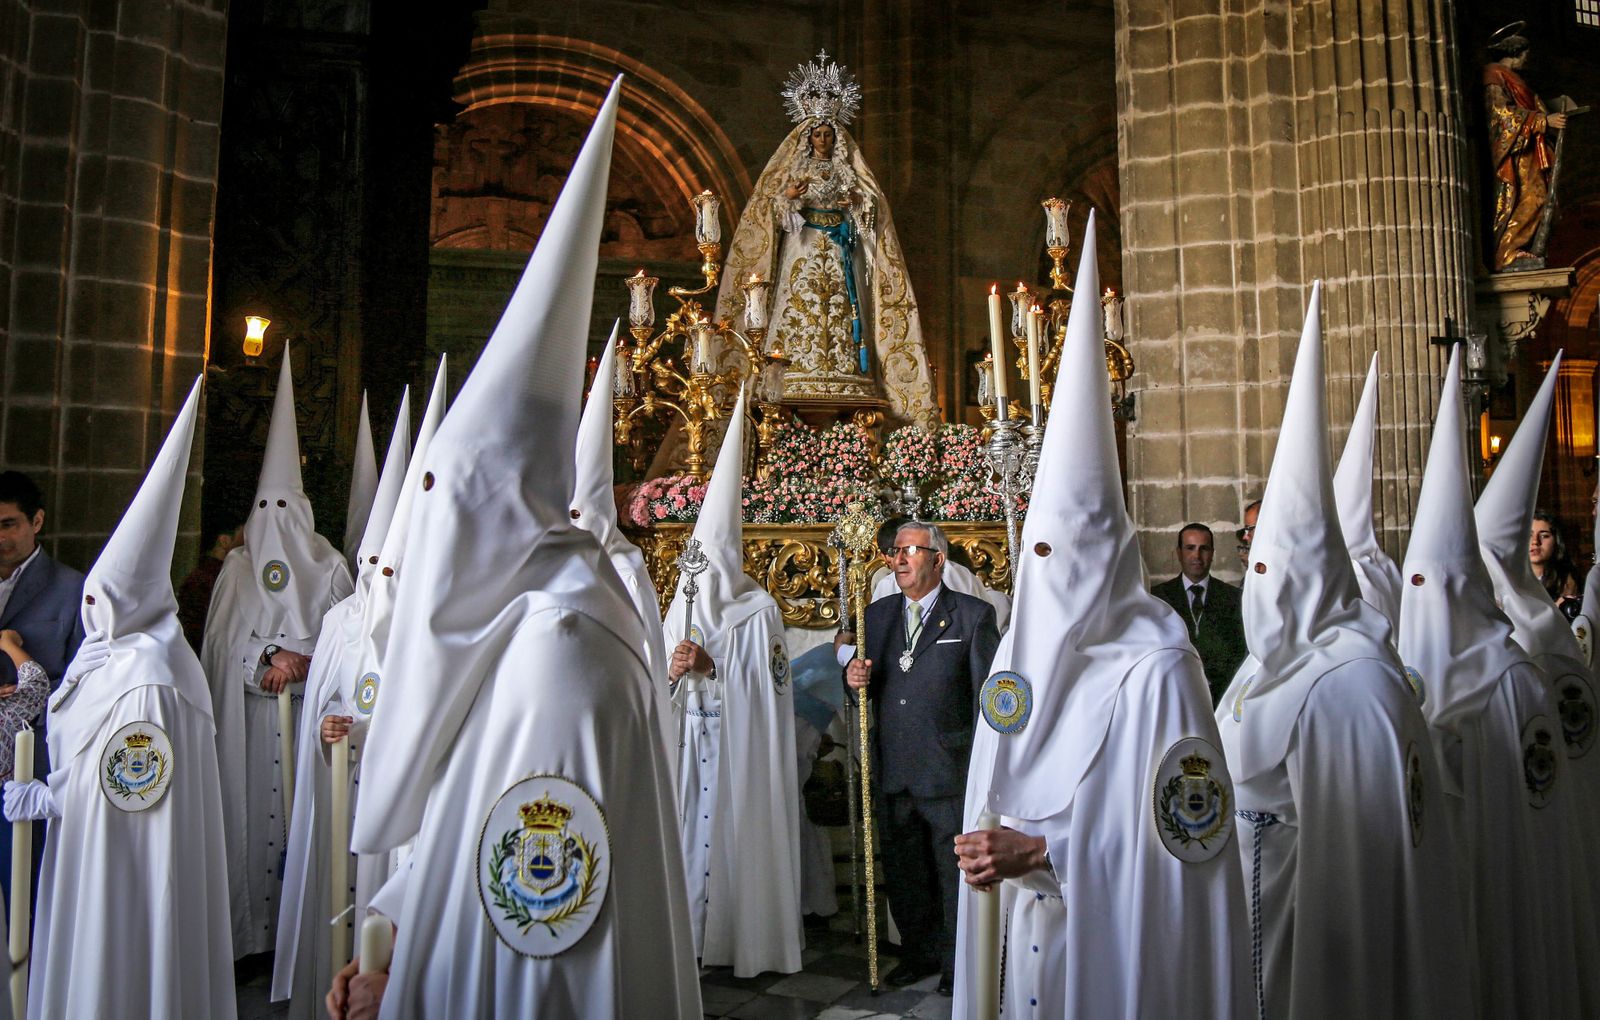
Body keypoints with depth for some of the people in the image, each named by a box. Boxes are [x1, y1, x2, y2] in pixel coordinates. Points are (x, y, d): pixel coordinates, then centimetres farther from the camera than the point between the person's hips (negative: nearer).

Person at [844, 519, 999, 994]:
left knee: (956, 871, 7)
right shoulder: (877, 615, 10)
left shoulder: (974, 615, -3)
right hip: (893, 771, 5)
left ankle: (959, 961, 27)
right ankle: (920, 952, 36)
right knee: (903, 871, 16)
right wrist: (856, 678, -8)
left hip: (950, 771, -4)